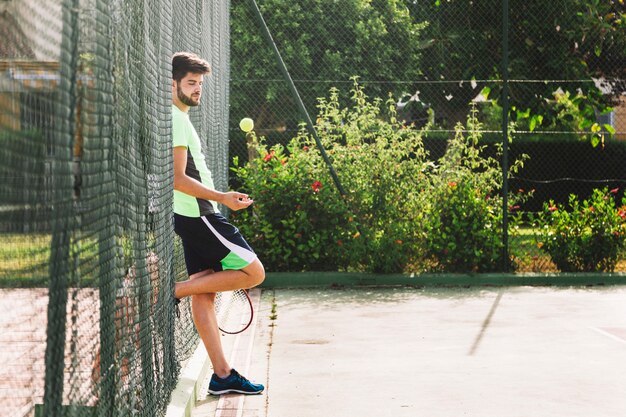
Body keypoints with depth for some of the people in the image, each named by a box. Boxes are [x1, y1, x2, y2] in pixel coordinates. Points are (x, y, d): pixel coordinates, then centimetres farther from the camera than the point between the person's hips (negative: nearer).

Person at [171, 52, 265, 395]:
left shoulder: (180, 119, 18)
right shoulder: (175, 120, -14)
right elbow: (178, 179, -22)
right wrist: (223, 198, -27)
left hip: (194, 217, 10)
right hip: (198, 215, -10)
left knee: (204, 293, 8)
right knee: (253, 272, -7)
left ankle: (222, 375, 10)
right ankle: (176, 290, -5)